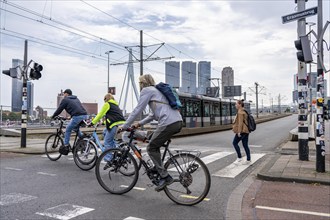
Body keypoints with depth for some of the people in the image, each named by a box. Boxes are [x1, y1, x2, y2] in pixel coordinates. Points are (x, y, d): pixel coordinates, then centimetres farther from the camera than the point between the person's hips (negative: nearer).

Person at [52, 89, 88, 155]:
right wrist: (71, 116, 48)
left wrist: (53, 116, 26)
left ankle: (66, 146, 8)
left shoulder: (65, 100, 9)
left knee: (68, 130, 8)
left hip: (77, 116, -7)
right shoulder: (76, 99, 30)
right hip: (85, 116, 7)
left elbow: (59, 109, 11)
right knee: (76, 128, 30)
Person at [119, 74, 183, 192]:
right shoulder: (156, 90, 30)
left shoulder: (147, 90, 3)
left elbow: (137, 110, -2)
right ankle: (157, 170, 25)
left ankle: (165, 177, 0)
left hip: (168, 123, -9)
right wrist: (140, 123, 27)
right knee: (155, 145, 22)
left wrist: (124, 126, 4)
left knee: (151, 148, 2)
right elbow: (153, 114, 31)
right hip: (178, 122, 9)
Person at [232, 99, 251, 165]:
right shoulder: (244, 111, 17)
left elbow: (240, 122, -19)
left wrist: (239, 131, -21)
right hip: (246, 130, 9)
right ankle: (248, 160, 10)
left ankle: (239, 157, 2)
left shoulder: (240, 112, -12)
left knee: (235, 143, 0)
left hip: (242, 130, -9)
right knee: (245, 145, 9)